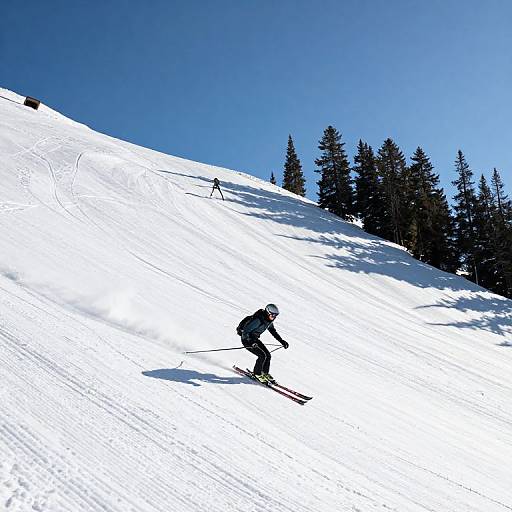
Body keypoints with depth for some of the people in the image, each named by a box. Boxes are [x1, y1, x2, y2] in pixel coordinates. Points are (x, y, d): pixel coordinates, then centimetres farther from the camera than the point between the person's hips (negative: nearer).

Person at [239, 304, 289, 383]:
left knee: (268, 355, -1)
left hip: (255, 339, 8)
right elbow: (245, 331, -28)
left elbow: (273, 331, 14)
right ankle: (257, 374, 0)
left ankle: (265, 373, 19)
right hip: (247, 339, -8)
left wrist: (282, 341, 9)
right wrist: (251, 342, -39)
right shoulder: (258, 320, -30)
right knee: (263, 355, -18)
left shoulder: (269, 321, -4)